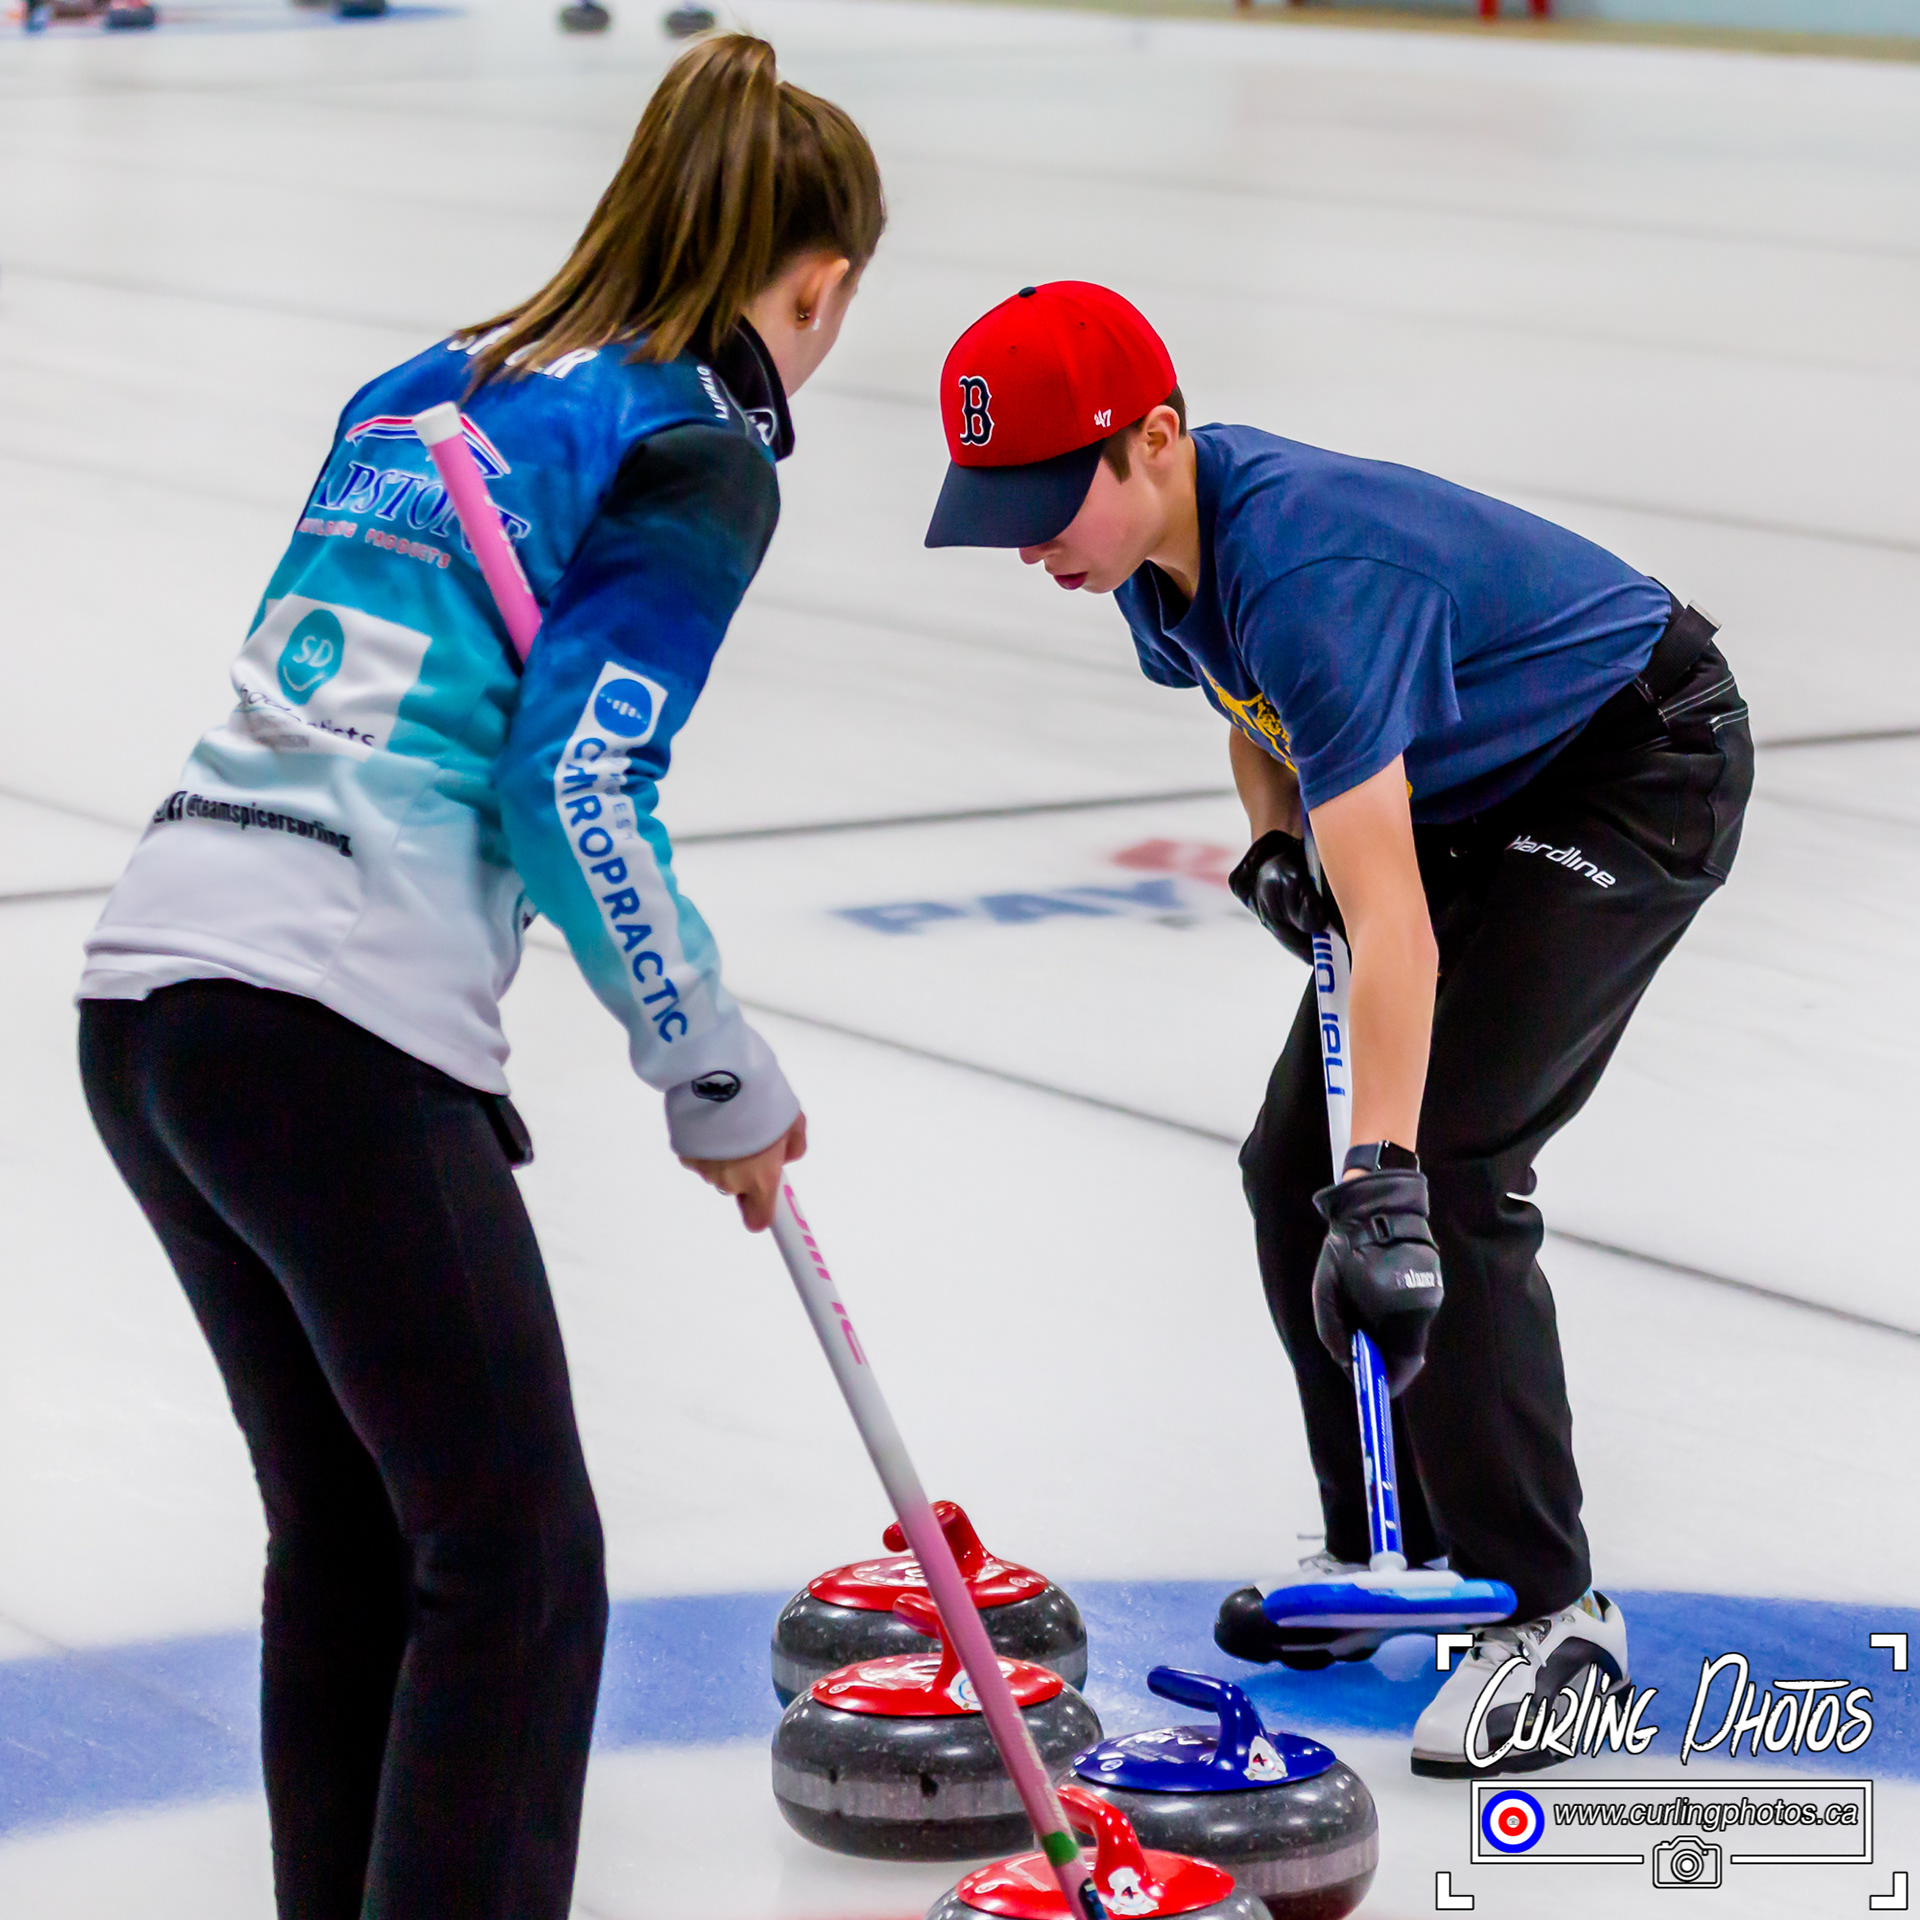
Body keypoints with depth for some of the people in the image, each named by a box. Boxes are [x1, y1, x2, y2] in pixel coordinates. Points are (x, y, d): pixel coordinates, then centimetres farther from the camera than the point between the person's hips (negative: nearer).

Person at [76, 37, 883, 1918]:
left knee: (345, 1533, 20)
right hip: (333, 1036, -8)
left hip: (146, 983, 8)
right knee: (513, 1565, 0)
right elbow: (582, 788, -11)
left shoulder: (419, 396, 20)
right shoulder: (697, 451, -2)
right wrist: (721, 1079, 0)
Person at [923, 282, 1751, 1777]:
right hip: (1479, 791, 10)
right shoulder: (1155, 536, -8)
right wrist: (1274, 841, -3)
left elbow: (1394, 920, -43)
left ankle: (1551, 1610, -13)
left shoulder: (1308, 566, -36)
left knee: (1446, 1169, -20)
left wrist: (1388, 1189, -49)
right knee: (1297, 1164, 6)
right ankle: (1389, 1548, 19)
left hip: (1644, 769, -10)